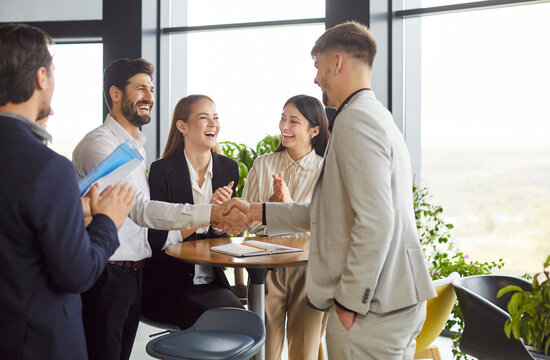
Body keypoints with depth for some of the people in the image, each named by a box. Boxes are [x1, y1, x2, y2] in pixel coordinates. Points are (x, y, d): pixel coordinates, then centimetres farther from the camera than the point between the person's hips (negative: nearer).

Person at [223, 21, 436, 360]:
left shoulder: (356, 120, -14)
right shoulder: (378, 117, 18)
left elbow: (375, 222, -24)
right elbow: (329, 211, 21)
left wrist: (349, 303, -17)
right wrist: (257, 212, 22)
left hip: (372, 308, -10)